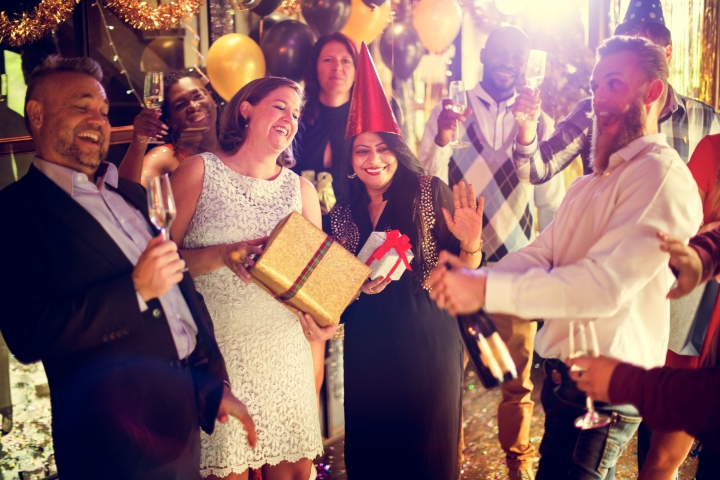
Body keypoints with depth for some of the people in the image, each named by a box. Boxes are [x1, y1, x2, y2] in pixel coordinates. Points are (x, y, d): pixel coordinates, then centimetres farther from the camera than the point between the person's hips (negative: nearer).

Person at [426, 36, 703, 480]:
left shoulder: (662, 174, -17)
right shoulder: (591, 184, 15)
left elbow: (604, 284, -27)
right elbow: (540, 255, 5)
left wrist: (487, 290, -30)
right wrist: (471, 277, -13)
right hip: (564, 376, 9)